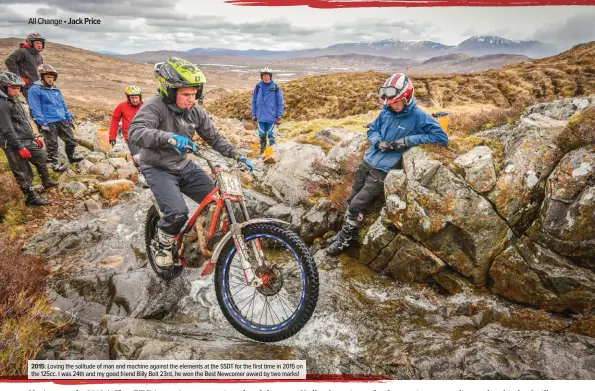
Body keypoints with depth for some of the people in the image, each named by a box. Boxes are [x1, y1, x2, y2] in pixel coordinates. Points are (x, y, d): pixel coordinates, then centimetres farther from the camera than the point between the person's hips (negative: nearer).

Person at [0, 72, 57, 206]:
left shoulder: (14, 100, 14)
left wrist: (34, 137, 22)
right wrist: (20, 147, -22)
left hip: (27, 141, 10)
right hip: (14, 145, -10)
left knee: (41, 157, 25)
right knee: (23, 172, -1)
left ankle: (46, 182, 44)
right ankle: (31, 197, 9)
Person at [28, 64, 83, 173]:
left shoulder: (56, 90, 16)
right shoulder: (35, 90, -5)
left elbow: (64, 105, 21)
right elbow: (35, 109, -11)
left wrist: (69, 119, 16)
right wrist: (42, 123, -17)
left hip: (62, 121, 6)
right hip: (49, 123, -6)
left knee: (71, 140, 12)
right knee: (52, 145, 1)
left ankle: (71, 157, 32)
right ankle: (55, 164, 11)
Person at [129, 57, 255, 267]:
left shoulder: (196, 112, -2)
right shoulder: (155, 106, -20)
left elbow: (214, 138, 8)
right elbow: (135, 132, -36)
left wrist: (237, 155, -6)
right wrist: (169, 138, -52)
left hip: (184, 167, 6)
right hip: (158, 169, -6)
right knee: (178, 213, -27)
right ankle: (164, 246, 5)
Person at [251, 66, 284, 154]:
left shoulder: (276, 88, -6)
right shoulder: (258, 86, 3)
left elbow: (280, 103, -3)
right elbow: (254, 101, 11)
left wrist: (279, 116, -5)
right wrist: (254, 114, 9)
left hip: (271, 116, -3)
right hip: (261, 116, 3)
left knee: (271, 134, 2)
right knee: (262, 134, 9)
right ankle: (262, 150, 25)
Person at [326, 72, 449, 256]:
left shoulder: (419, 116, -13)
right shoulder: (387, 111, 4)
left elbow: (442, 137, -17)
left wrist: (407, 141, -22)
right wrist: (379, 142, -10)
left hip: (383, 170, -6)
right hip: (368, 161, 6)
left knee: (357, 205, -5)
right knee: (352, 199, 13)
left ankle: (344, 241, 14)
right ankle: (344, 232, 32)